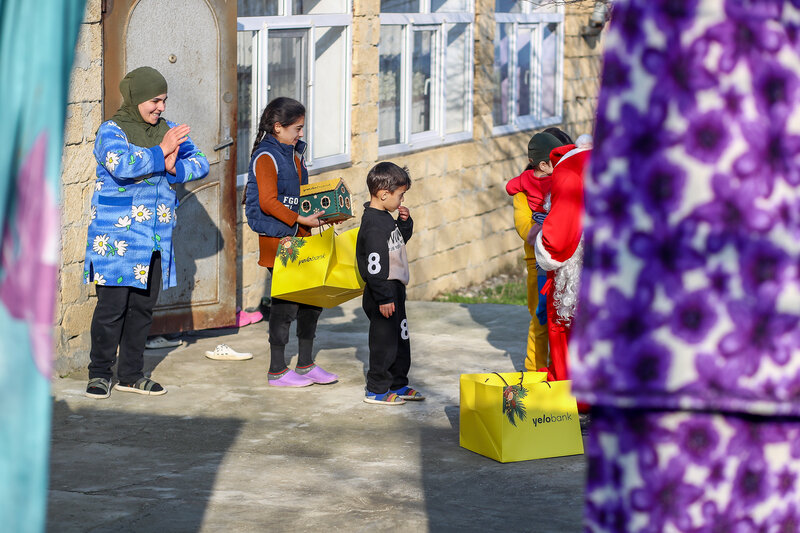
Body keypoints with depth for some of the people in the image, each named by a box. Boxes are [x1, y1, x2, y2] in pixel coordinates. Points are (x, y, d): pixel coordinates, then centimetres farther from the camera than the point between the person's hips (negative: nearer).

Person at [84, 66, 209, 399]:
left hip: (155, 238, 6)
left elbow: (200, 162, 7)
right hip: (117, 236, -6)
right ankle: (99, 373, 5)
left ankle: (131, 374, 18)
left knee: (143, 306, 9)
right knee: (112, 305, -6)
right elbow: (121, 165, -25)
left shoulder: (167, 131, 12)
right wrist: (160, 152, -19)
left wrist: (175, 168, -12)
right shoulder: (111, 131, -6)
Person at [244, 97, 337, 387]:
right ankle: (277, 370, 6)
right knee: (284, 300, -4)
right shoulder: (266, 157, -13)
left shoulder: (294, 154, 15)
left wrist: (320, 214, 6)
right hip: (276, 238, -9)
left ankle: (305, 364, 19)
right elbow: (268, 202, -20)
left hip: (299, 234, 9)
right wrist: (301, 220, -21)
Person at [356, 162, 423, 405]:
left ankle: (398, 384, 29)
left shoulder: (386, 218, 8)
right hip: (382, 293, -10)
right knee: (384, 340, -2)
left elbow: (401, 239, 28)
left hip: (395, 289, 10)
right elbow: (374, 266, -25)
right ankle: (376, 390, 8)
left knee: (400, 337, 18)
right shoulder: (374, 225, -22)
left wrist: (405, 221, 8)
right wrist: (383, 298, -24)